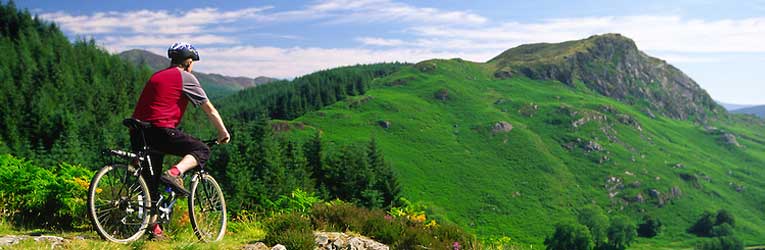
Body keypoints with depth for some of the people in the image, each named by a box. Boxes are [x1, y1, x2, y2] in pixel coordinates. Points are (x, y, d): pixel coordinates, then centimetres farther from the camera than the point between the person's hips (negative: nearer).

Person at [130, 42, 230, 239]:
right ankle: (175, 173, -20)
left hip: (138, 133, 8)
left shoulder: (157, 76, 27)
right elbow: (209, 109, 7)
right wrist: (223, 133, 18)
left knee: (151, 182, 15)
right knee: (202, 150, 4)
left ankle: (154, 228, 19)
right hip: (160, 130, -8)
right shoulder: (185, 77, 4)